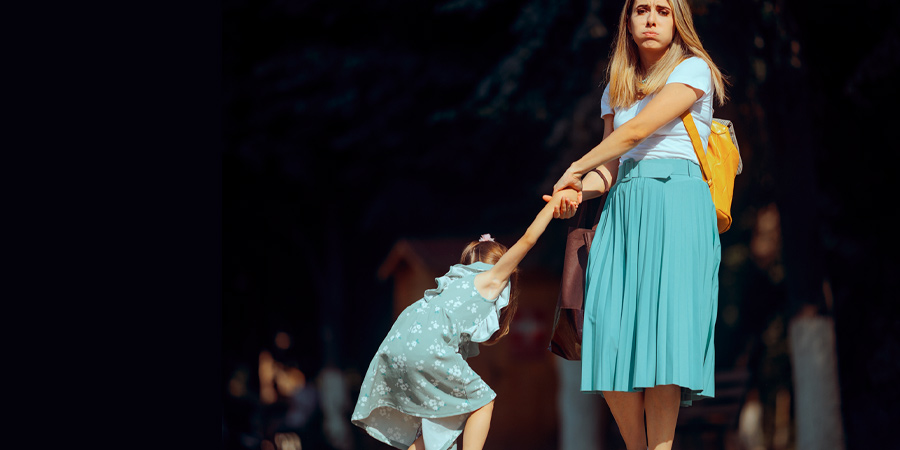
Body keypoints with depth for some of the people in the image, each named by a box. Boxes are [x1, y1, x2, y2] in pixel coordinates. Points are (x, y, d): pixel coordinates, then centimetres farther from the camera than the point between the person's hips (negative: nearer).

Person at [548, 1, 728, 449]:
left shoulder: (693, 69, 4)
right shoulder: (616, 89, 23)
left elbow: (638, 130, -5)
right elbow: (610, 169, 16)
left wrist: (575, 168, 2)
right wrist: (578, 190, -5)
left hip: (677, 202, -5)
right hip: (623, 208, 5)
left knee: (663, 325, -15)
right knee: (611, 334, -8)